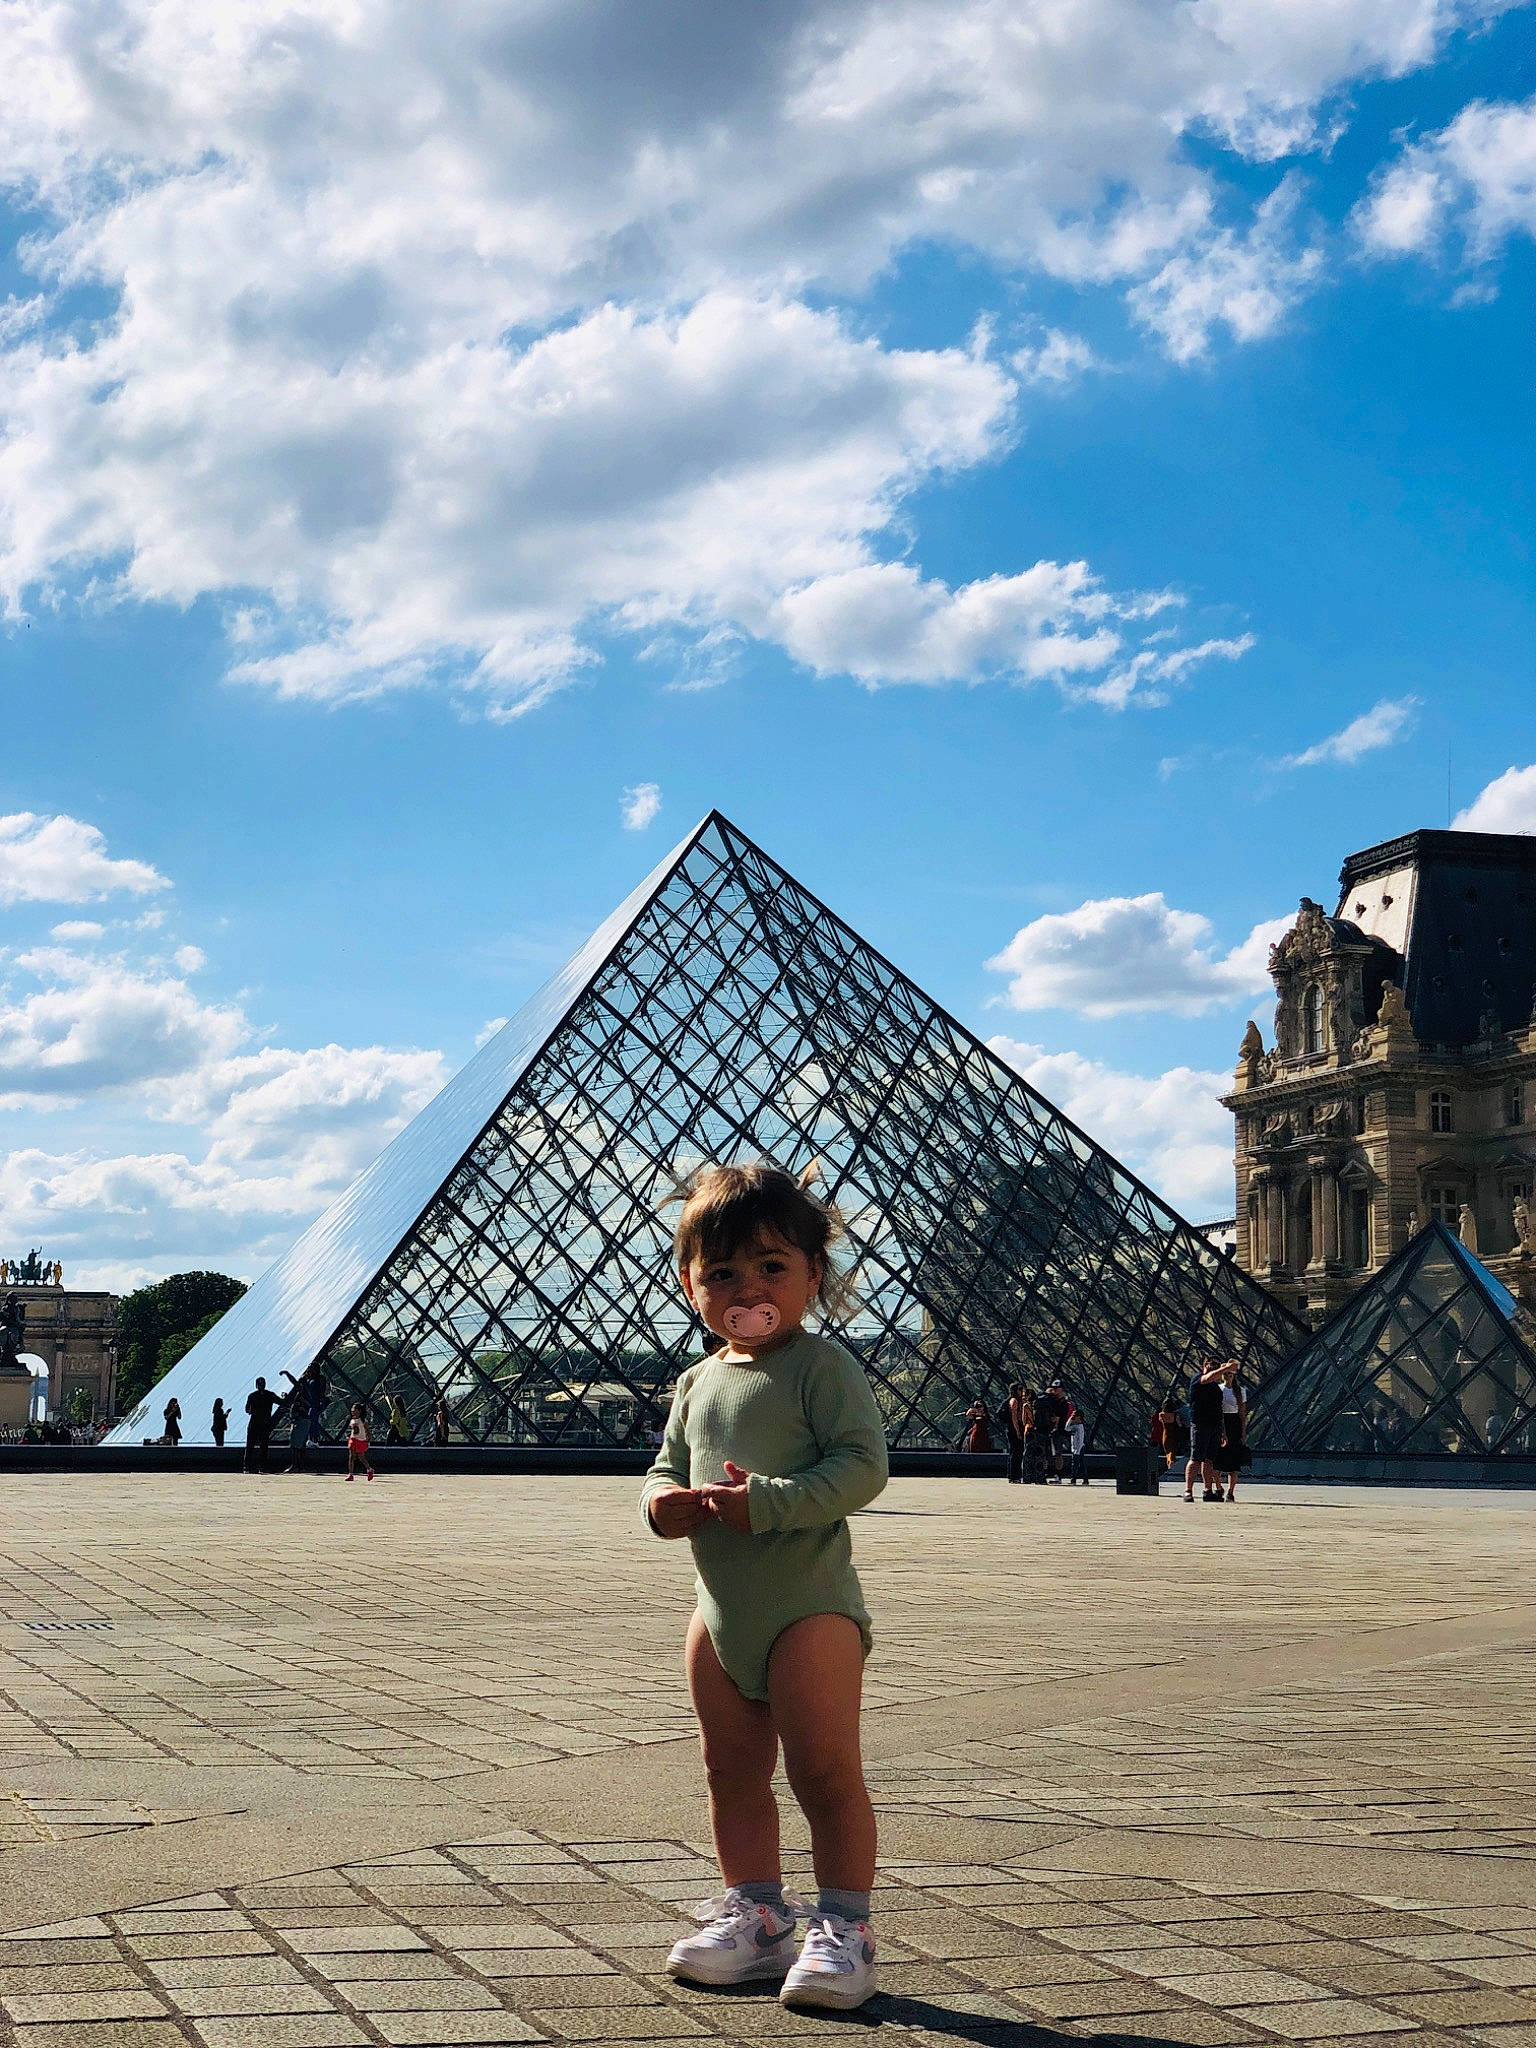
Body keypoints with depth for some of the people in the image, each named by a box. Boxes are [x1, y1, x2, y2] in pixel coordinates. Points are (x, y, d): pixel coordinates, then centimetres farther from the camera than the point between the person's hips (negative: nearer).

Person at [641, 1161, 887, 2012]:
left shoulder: (820, 1367, -10)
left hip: (809, 1604, -8)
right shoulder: (698, 1382, 12)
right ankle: (755, 1915, 27)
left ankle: (844, 1928, 4)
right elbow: (667, 1464, 19)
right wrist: (663, 1502, -5)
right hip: (722, 1609, 8)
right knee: (733, 1773, 15)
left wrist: (768, 1502, -28)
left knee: (826, 1773, -6)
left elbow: (863, 1465, -19)